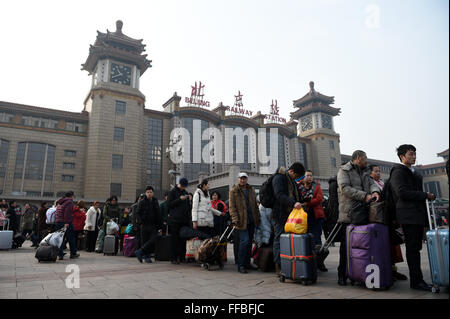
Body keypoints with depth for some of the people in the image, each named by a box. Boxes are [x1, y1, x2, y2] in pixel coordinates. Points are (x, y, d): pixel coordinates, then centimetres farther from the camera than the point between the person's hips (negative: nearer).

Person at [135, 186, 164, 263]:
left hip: (154, 226, 2)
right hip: (145, 226, -2)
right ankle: (146, 256, 12)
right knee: (145, 241, 1)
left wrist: (160, 225, 9)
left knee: (153, 240, -13)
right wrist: (142, 221, -11)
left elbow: (158, 215, 14)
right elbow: (138, 213, -1)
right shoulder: (142, 202, 2)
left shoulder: (155, 202, 11)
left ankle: (140, 252, -5)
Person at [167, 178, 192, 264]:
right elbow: (170, 204, -6)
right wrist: (180, 199, -13)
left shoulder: (186, 192, 19)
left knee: (183, 239, 5)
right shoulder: (173, 192, 2)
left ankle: (182, 256, 13)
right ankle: (173, 258, 2)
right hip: (175, 219, -5)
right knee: (175, 239, -3)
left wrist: (189, 200, 4)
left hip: (185, 219, 5)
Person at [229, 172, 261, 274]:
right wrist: (235, 219, -15)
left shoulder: (251, 190, 15)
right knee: (245, 241, -13)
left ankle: (247, 263, 23)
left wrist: (258, 217, 13)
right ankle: (240, 265, -3)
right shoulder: (233, 191, -1)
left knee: (249, 242, 11)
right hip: (242, 221, -6)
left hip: (251, 221, 6)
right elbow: (232, 207, -6)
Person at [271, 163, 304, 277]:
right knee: (279, 239, -3)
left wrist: (298, 204, 10)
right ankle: (278, 267, 3)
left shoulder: (291, 180, 19)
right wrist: (293, 203, -33)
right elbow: (279, 195, -23)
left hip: (289, 214, 9)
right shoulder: (279, 178, -10)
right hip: (280, 214, -9)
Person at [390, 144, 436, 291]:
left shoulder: (414, 173, 24)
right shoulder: (398, 171, -6)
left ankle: (417, 279, 16)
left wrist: (429, 196, 10)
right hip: (408, 214, -9)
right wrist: (425, 195, -13)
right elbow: (402, 192, -17)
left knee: (416, 247, 10)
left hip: (418, 215, 9)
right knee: (412, 248, -7)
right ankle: (416, 280, -3)